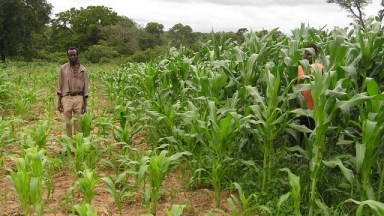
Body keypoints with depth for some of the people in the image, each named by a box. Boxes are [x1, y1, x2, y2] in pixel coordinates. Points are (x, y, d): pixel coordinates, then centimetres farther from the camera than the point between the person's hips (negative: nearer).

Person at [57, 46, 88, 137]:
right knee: (68, 123, 5)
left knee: (79, 123, 2)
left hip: (79, 98, 0)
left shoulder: (82, 69, 4)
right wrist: (59, 101, -1)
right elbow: (60, 85, 5)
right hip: (66, 98, 0)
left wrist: (85, 103, 1)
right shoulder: (63, 68, 4)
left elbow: (85, 87, 5)